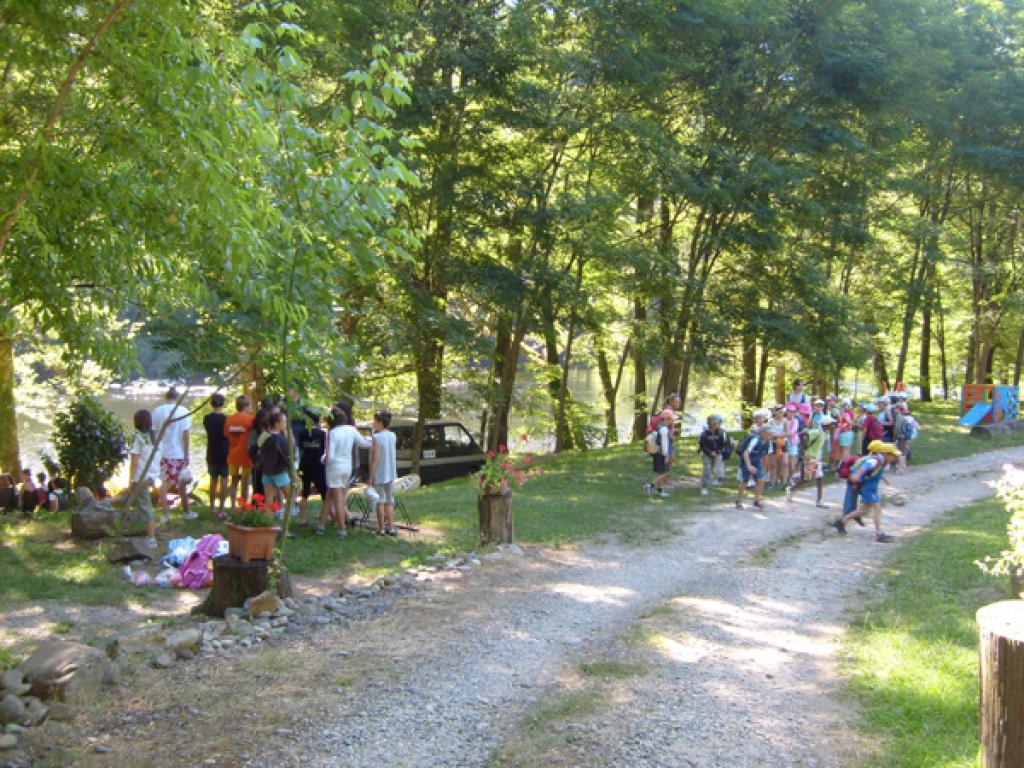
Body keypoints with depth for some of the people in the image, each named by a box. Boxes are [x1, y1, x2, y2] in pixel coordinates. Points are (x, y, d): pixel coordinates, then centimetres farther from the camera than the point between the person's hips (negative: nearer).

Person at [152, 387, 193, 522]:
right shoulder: (183, 411, -5)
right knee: (181, 483, 11)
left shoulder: (157, 411, 1)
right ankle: (187, 512, 22)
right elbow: (186, 434, -8)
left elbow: (153, 432, 2)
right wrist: (186, 454, -4)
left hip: (162, 452, 2)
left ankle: (165, 515, 2)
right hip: (178, 453, -1)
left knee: (164, 483, 6)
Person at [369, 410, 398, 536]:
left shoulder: (377, 437, -16)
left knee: (380, 502, 2)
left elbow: (375, 459, -18)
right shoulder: (392, 436, 4)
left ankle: (381, 529, 6)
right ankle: (391, 528, 13)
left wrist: (370, 476, -12)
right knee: (389, 502, 12)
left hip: (379, 475, -6)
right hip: (391, 474, 6)